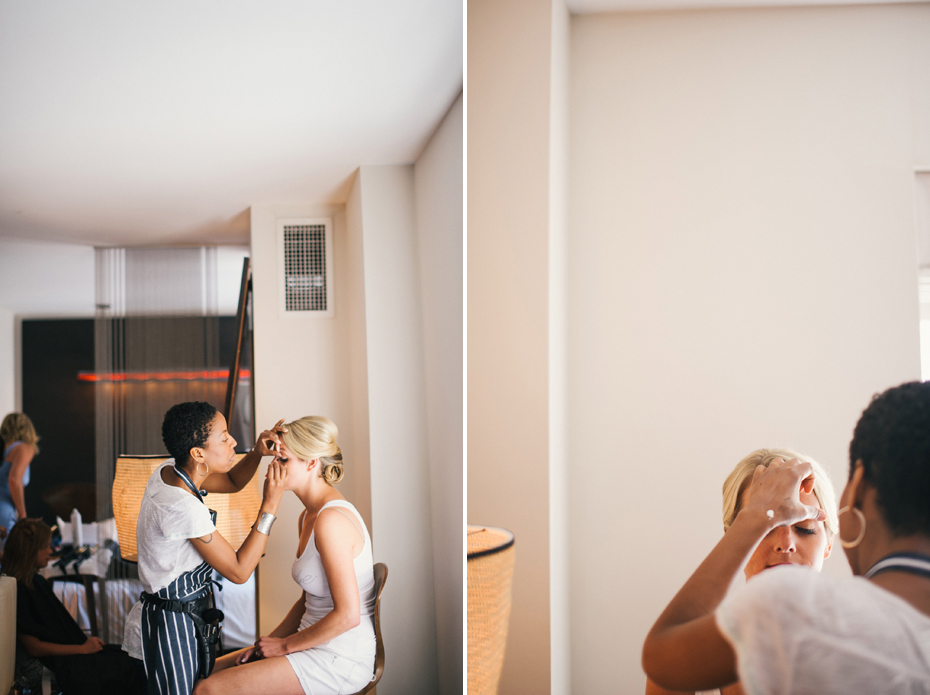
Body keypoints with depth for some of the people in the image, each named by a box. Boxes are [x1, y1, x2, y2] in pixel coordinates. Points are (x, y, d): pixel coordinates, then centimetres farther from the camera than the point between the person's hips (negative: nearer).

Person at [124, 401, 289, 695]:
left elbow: (232, 482, 14)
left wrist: (257, 451, -6)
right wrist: (269, 505, -23)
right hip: (174, 625, -9)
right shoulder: (185, 508, -29)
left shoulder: (167, 472, -3)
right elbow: (239, 571, -21)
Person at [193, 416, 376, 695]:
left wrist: (285, 645, -13)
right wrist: (270, 640, 7)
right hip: (319, 648, 10)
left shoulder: (332, 519, -22)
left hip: (339, 661, -10)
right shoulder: (308, 517, 10)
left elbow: (347, 615, -25)